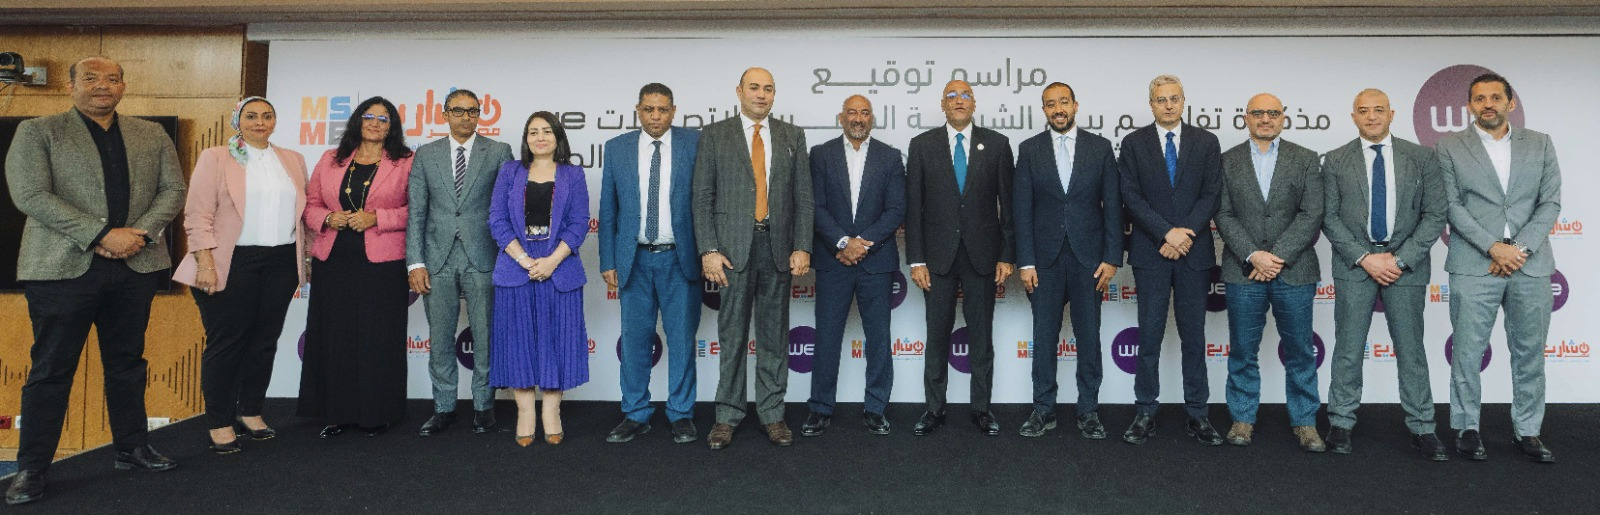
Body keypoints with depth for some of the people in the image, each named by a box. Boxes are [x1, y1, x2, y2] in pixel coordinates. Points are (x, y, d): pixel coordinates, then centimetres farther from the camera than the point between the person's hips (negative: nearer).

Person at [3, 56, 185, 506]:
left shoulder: (152, 136, 13)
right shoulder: (37, 132, 1)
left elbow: (172, 189, 7)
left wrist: (141, 232, -11)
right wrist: (101, 235, -17)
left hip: (136, 265, 4)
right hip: (63, 266, -3)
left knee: (127, 362, 13)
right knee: (51, 368, 3)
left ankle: (131, 448, 24)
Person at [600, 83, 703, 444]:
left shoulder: (695, 143, -1)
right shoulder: (617, 148, 5)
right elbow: (607, 210, 7)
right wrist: (608, 261, 3)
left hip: (680, 258, -1)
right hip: (635, 259, 2)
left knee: (682, 339, 6)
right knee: (635, 339, 8)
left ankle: (681, 415, 19)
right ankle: (636, 415, 20)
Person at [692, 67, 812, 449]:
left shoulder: (792, 136, 10)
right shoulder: (715, 135, 4)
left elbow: (803, 197, 6)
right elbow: (703, 197, 0)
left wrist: (802, 247, -3)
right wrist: (708, 250, -9)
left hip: (778, 247, 2)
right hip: (733, 246, -2)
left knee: (774, 335, 8)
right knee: (732, 335, 5)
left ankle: (772, 413, 18)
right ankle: (728, 415, 15)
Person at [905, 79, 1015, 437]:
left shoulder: (996, 144, 4)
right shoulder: (922, 145, 3)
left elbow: (1008, 203, 3)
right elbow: (913, 206, 1)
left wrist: (1007, 256, -2)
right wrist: (916, 260, -4)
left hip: (982, 254, 0)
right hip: (939, 254, 0)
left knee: (981, 335, 7)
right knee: (937, 335, 6)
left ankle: (981, 408, 18)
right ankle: (934, 409, 17)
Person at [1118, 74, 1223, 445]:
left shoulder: (1206, 142, 7)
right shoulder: (1134, 143, 4)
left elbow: (1212, 193, 1)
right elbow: (1131, 196, -4)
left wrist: (1186, 232, -12)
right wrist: (1167, 233, -13)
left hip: (1194, 252, 1)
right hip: (1151, 252, -1)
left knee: (1193, 335, 7)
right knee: (1150, 334, 3)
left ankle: (1197, 414, 14)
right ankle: (1145, 413, 9)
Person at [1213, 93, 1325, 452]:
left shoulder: (1306, 160, 5)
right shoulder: (1227, 162, 6)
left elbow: (1312, 216, -3)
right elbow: (1224, 216, 0)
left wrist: (1278, 257, -13)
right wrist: (1253, 256, -12)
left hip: (1294, 271, 0)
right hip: (1243, 272, 0)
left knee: (1300, 352, 7)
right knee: (1243, 351, 6)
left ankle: (1304, 422, 18)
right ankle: (1243, 419, 17)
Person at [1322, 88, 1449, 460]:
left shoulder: (1421, 158, 4)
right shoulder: (1336, 161, 4)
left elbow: (1434, 216, 0)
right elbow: (1329, 217, 0)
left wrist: (1400, 259, -10)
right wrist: (1364, 258, -11)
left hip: (1406, 264, 0)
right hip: (1354, 263, 0)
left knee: (1411, 348, 5)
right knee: (1348, 349, 4)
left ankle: (1421, 428, 14)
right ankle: (1341, 424, 14)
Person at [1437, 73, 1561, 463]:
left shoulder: (1540, 145, 11)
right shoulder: (1450, 148, 4)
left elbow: (1550, 203, 4)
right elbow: (1452, 206, -3)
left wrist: (1520, 248, -9)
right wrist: (1494, 248, -12)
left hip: (1531, 265, 3)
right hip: (1474, 266, -2)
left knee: (1530, 352, 8)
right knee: (1468, 351, 1)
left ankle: (1527, 431, 19)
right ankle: (1467, 428, 13)